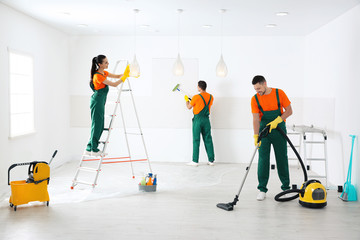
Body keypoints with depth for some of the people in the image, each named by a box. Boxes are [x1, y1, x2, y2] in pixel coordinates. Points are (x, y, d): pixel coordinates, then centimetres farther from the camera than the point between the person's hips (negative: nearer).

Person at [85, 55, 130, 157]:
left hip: (100, 101, 10)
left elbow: (117, 76, 16)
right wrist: (125, 76, -18)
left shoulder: (104, 73, 11)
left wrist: (125, 73, 1)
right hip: (97, 101, -10)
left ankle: (89, 148, 16)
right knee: (97, 125, -4)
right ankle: (94, 150, 3)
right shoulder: (98, 76, -18)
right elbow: (114, 84, -20)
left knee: (99, 126, 11)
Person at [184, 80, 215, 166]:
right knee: (208, 140, 8)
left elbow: (189, 107, 2)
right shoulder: (211, 97, 4)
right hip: (206, 119, 5)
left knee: (196, 140, 0)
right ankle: (211, 160, 11)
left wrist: (187, 100, 22)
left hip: (197, 119, -5)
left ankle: (195, 161, 1)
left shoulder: (196, 97, -12)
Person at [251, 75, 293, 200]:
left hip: (279, 130, 0)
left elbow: (289, 111, -5)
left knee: (282, 158, 6)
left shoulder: (279, 93, -8)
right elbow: (256, 119, -10)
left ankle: (286, 187, 19)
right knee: (263, 159, -3)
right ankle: (262, 189, 3)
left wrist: (277, 121, -18)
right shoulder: (255, 99, -6)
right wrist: (256, 136, -20)